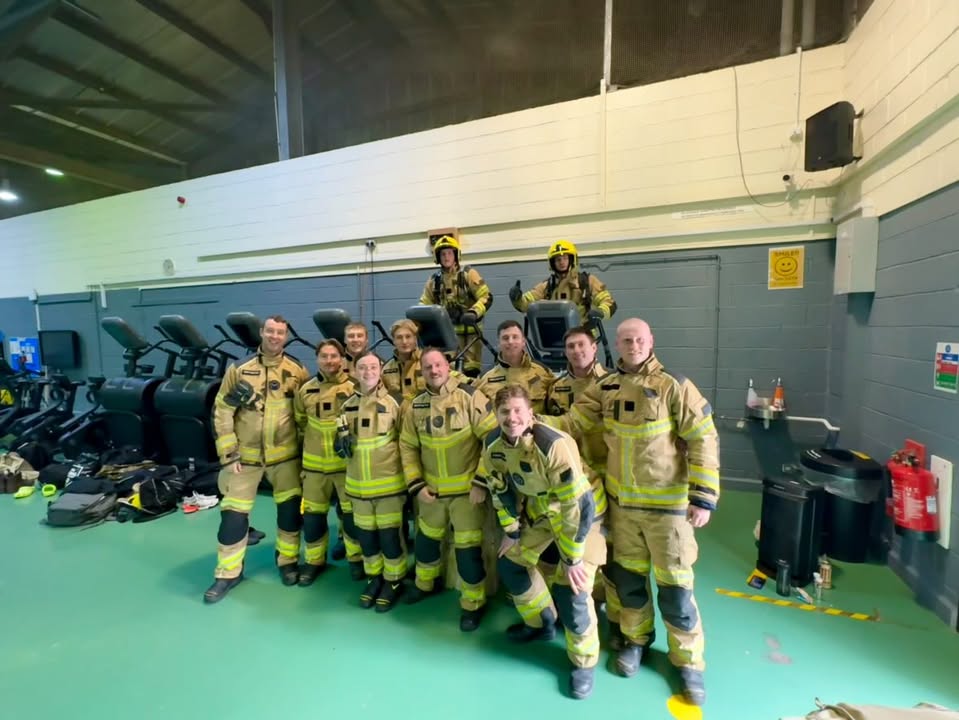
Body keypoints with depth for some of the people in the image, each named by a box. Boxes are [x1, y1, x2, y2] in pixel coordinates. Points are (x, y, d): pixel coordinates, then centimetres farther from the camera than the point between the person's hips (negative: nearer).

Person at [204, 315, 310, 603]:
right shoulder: (239, 369, -5)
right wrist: (228, 454, -6)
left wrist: (305, 447, 1)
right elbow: (221, 412, -2)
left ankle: (288, 561, 32)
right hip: (245, 455, 0)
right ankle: (228, 573, 27)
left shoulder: (297, 370, -4)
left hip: (285, 455, 0)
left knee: (291, 509, 10)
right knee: (234, 513, 7)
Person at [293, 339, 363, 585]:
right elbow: (300, 422, 14)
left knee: (352, 513, 9)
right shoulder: (306, 390, 0)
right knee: (312, 515, 13)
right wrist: (316, 441, 10)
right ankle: (315, 561, 34)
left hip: (347, 462, -3)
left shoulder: (354, 388, -10)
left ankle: (356, 558, 30)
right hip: (314, 464, 3)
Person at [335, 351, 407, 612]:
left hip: (388, 483, -4)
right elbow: (341, 439, 17)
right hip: (358, 485, 5)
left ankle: (393, 582, 27)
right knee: (365, 535, 16)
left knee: (389, 535, 5)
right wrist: (341, 441, -5)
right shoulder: (347, 405, 4)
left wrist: (408, 475, -3)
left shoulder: (394, 402, -11)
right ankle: (374, 578, 37)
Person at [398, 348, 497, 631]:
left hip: (467, 488, -5)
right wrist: (416, 484, -2)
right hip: (432, 489, 5)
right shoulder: (416, 406, -1)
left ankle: (474, 604, 29)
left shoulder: (469, 396, -16)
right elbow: (408, 447, 7)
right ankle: (425, 583, 53)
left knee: (468, 547, 2)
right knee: (427, 538, 23)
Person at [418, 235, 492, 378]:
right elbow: (424, 302, 13)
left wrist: (474, 312, -28)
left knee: (470, 370, -1)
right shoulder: (434, 279, 8)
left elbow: (486, 297, -11)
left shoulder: (468, 274, -5)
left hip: (468, 329, -4)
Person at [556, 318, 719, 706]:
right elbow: (569, 422, -1)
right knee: (628, 576, 18)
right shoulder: (605, 388, 0)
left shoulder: (674, 386, -13)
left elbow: (704, 442, -12)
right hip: (622, 500, 4)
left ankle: (688, 661, 32)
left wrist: (704, 497, -15)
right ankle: (635, 639, 42)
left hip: (668, 503, -4)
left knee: (674, 585, 8)